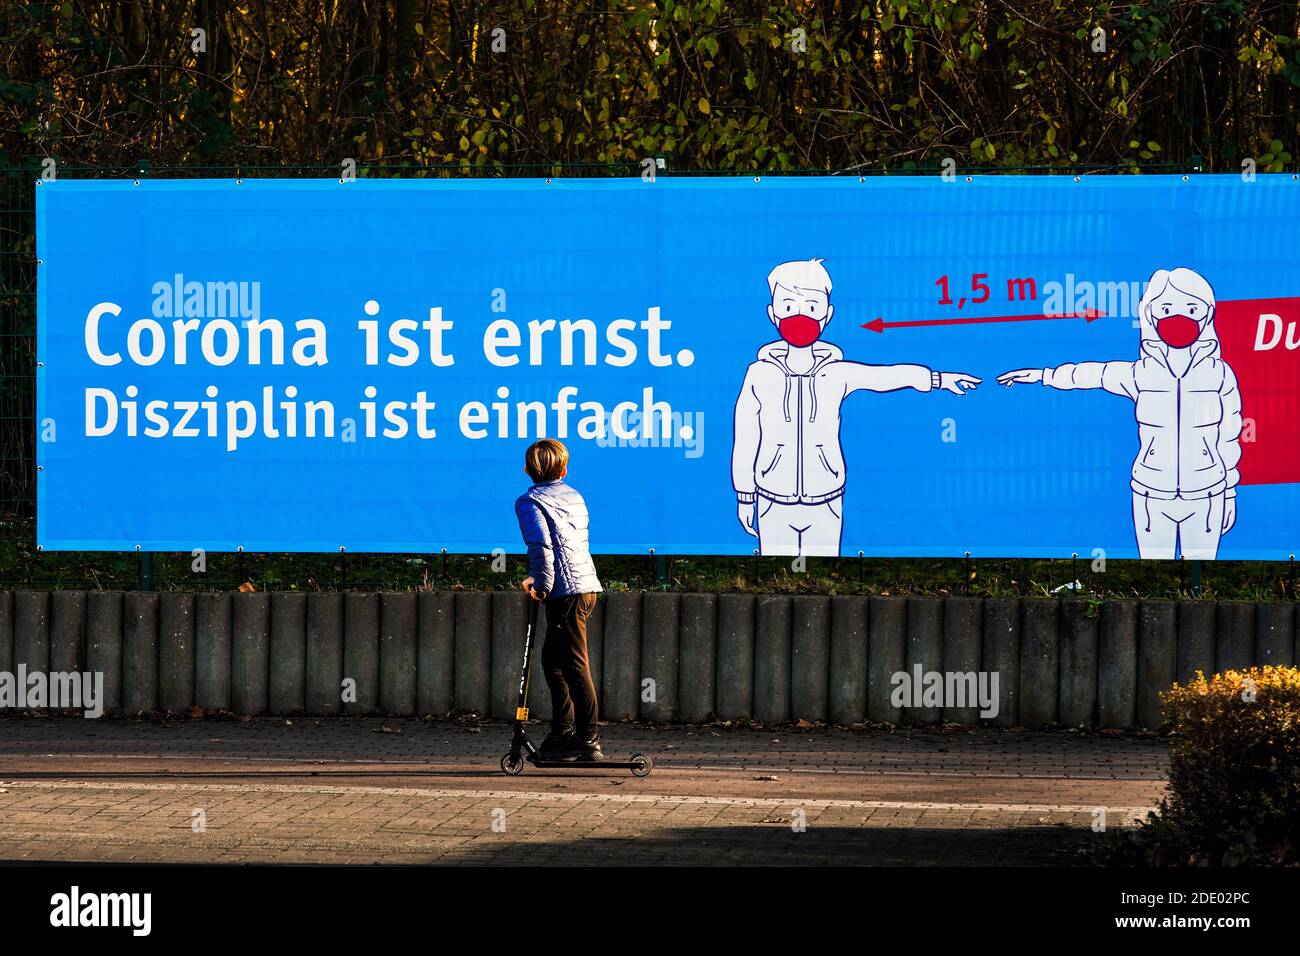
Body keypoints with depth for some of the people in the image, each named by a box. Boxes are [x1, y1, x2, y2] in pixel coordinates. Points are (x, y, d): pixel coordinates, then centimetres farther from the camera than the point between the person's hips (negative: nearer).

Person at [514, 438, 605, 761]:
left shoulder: (529, 501, -4)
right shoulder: (575, 497, 20)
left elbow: (541, 545, -19)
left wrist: (543, 586, -9)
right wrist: (541, 578, 23)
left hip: (565, 591, -8)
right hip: (588, 585, 8)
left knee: (574, 666, -6)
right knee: (553, 660, 18)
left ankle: (588, 742, -7)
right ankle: (562, 734, 21)